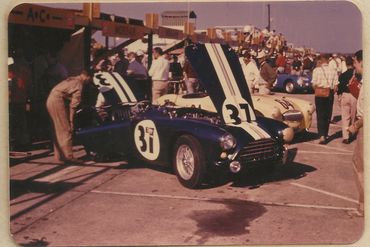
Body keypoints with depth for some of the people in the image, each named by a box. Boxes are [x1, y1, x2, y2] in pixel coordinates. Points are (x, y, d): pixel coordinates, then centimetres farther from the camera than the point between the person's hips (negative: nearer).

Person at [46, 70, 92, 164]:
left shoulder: (72, 79, 21)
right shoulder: (78, 84, -7)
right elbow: (74, 104, -11)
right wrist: (71, 120, -8)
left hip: (50, 100, 10)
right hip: (57, 101, -10)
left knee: (58, 131, 13)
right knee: (66, 130, -8)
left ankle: (59, 156, 15)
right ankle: (68, 156, -10)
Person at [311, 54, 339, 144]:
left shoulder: (316, 70, -7)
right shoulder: (333, 71, -2)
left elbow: (314, 84, -8)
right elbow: (335, 85, -3)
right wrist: (332, 92, 13)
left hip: (319, 94, -2)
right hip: (330, 94, 2)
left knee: (320, 115, 1)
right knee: (328, 115, 14)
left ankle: (322, 136, -13)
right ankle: (325, 135, 24)